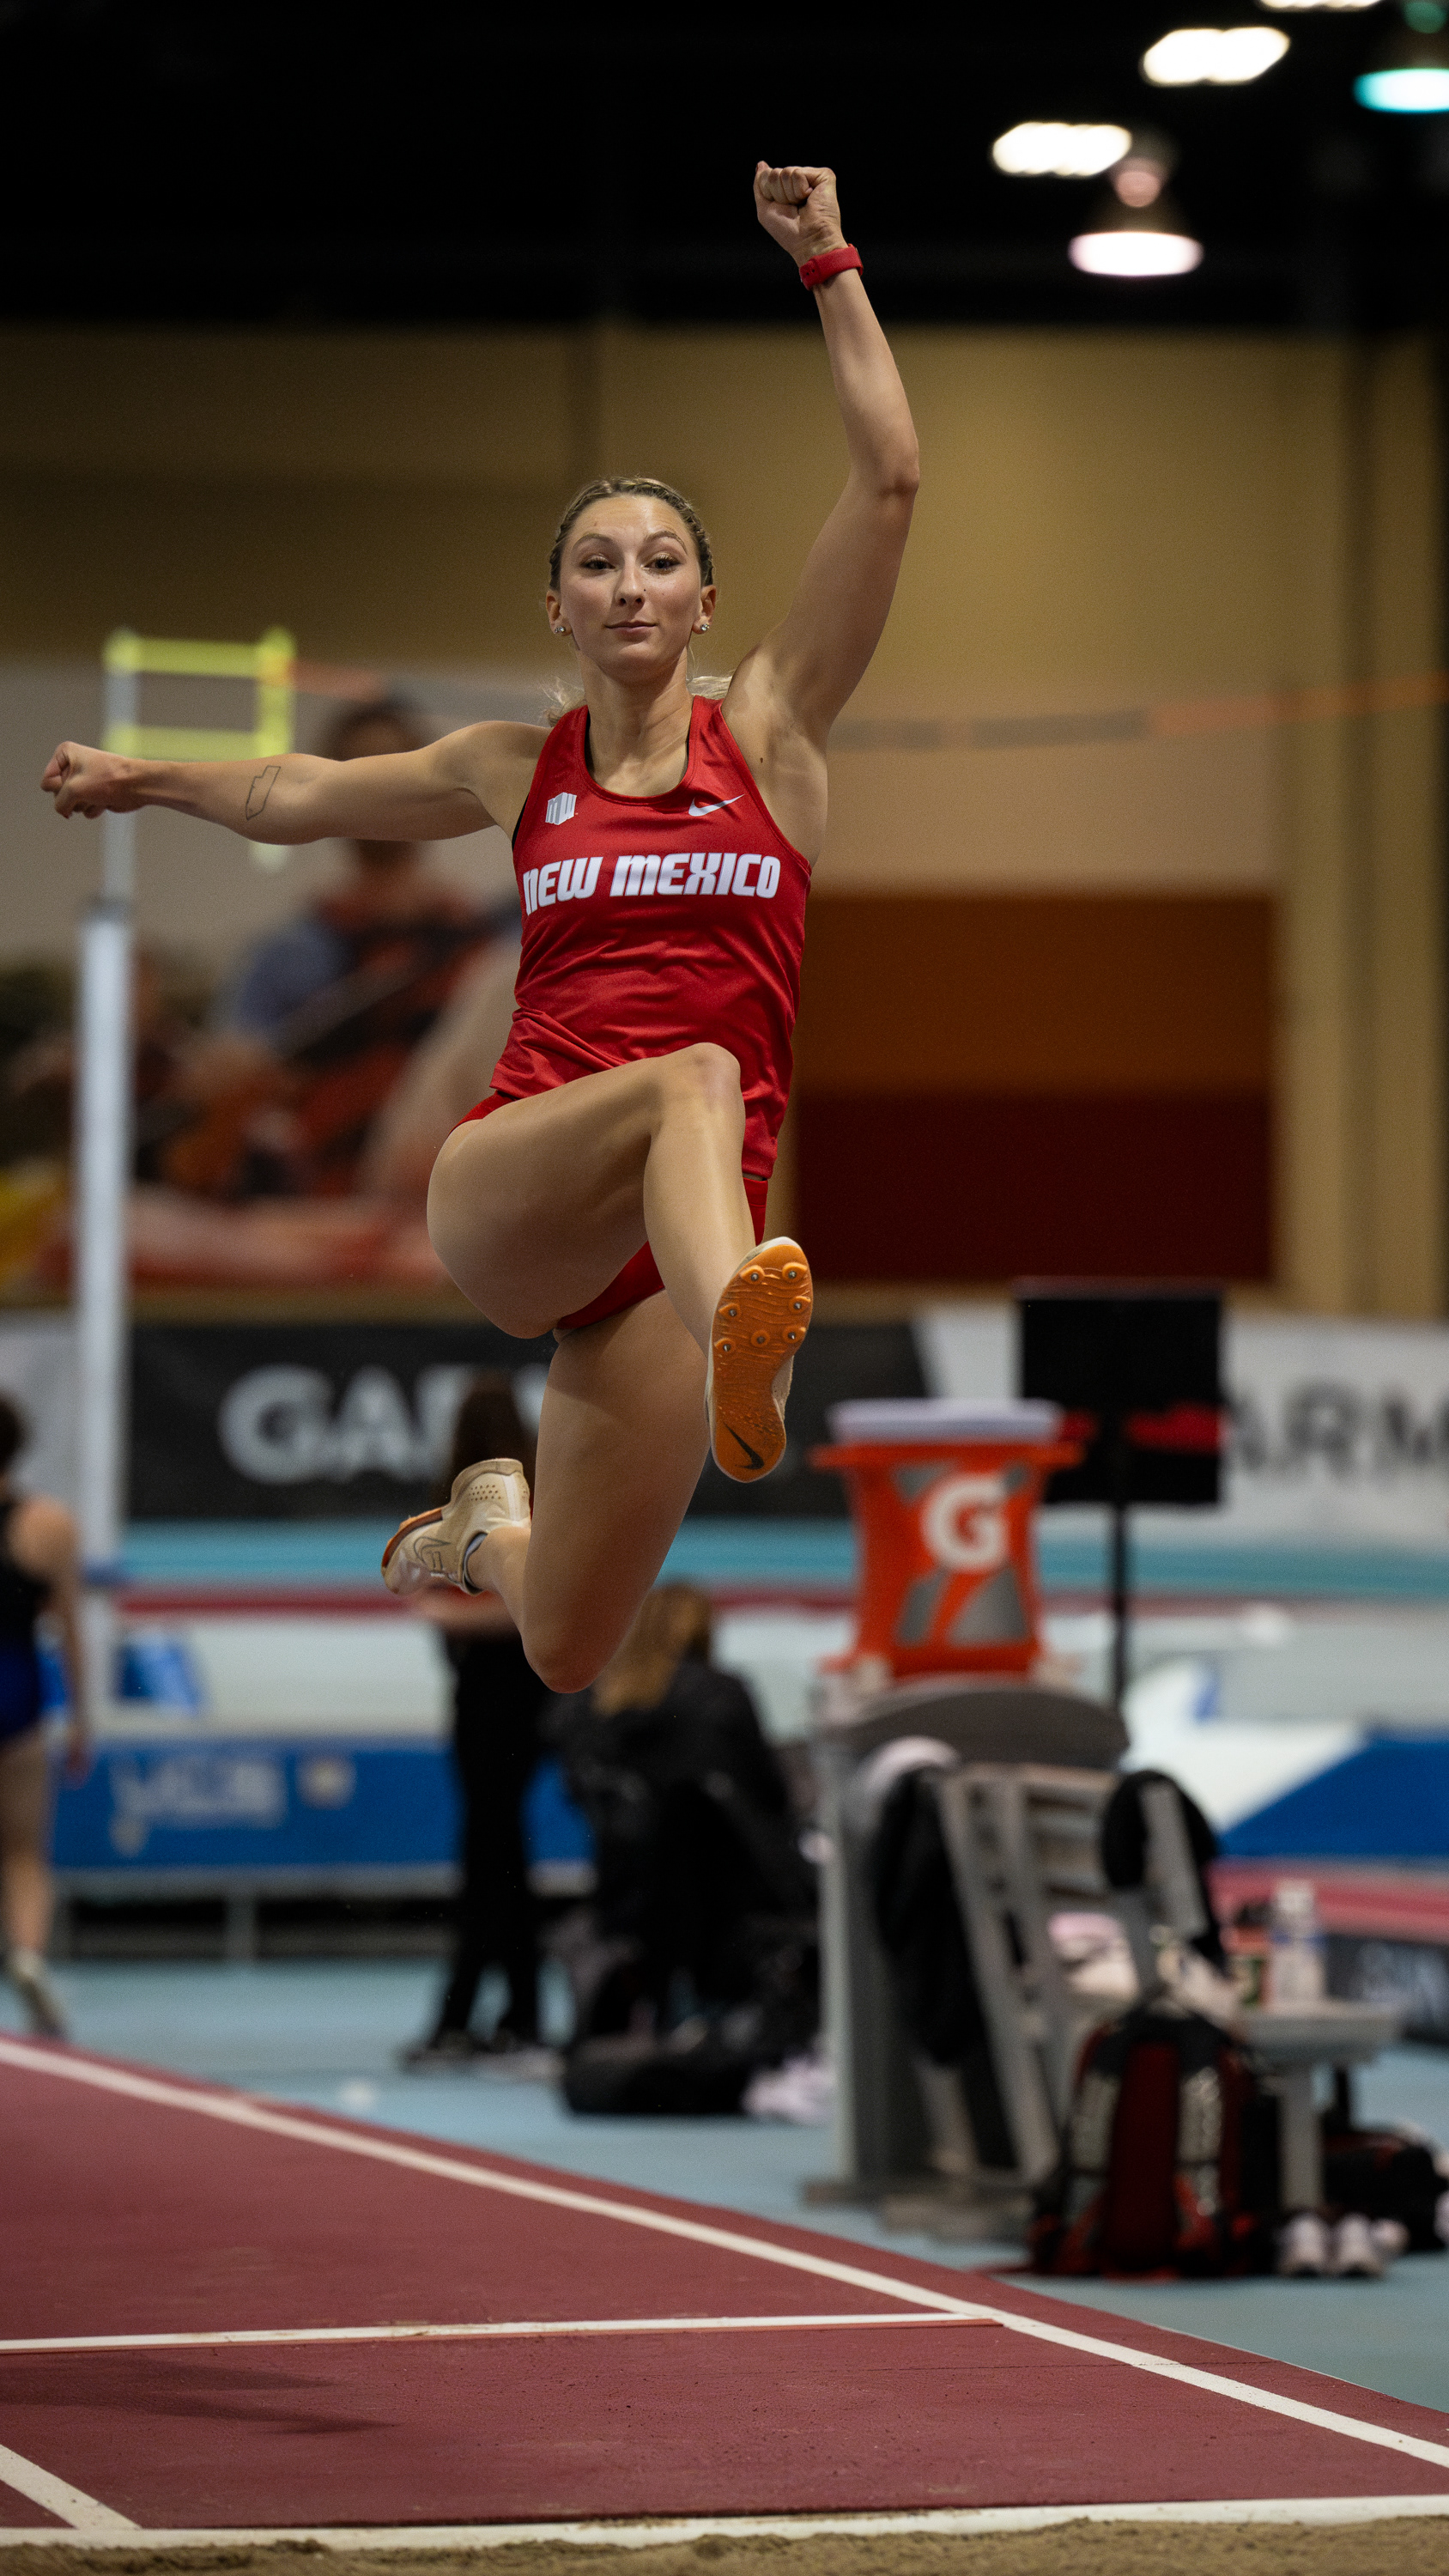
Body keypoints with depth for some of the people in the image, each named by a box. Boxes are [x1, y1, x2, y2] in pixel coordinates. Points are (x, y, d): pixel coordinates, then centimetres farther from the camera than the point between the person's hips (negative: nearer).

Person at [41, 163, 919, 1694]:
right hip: (502, 1197, 0)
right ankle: (737, 1347, -70)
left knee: (566, 1658, -2)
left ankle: (488, 1535, 36)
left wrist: (827, 268, -3)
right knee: (696, 1077, -37)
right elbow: (299, 796, 34)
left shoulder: (767, 733, 7)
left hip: (667, 1243, 0)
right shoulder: (518, 771, 14)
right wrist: (144, 779, 46)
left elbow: (888, 481, -2)